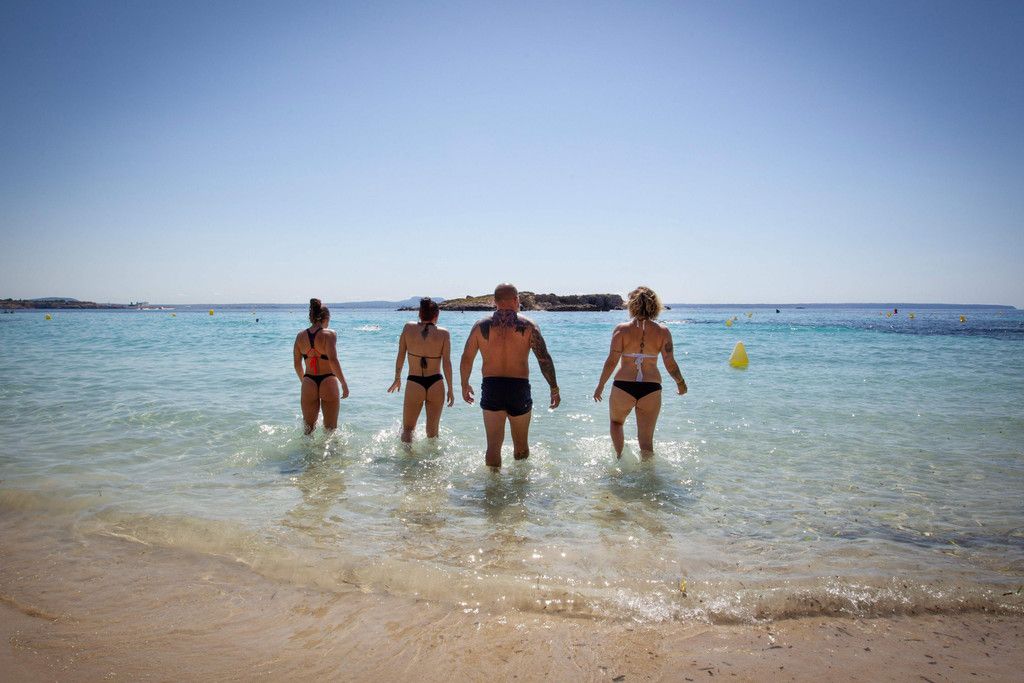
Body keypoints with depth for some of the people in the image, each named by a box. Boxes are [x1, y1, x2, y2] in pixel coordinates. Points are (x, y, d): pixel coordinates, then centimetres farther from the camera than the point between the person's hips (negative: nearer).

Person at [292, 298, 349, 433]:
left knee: (308, 428, 18)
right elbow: (333, 361, -20)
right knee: (331, 428, 12)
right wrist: (344, 384, -15)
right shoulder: (329, 334, -10)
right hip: (328, 382, -3)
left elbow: (297, 364, 10)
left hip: (309, 383, 4)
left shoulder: (300, 336, 4)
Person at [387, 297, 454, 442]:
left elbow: (400, 356, 3)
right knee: (432, 430, 18)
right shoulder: (443, 334, -4)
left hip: (414, 384, 0)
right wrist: (450, 389, 1)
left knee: (407, 428, 12)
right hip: (436, 384, 0)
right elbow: (447, 363, -6)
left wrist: (397, 378, 16)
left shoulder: (408, 328, -1)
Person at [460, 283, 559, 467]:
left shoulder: (481, 326, 3)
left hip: (490, 388, 1)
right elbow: (544, 359, -8)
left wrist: (465, 386, 19)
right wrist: (554, 388, 0)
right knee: (521, 445, 17)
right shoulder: (528, 326, -3)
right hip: (519, 389, -1)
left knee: (493, 445, 8)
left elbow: (466, 359, 6)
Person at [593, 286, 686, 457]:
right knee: (646, 439, 13)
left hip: (623, 387, -1)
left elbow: (612, 361, -8)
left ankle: (619, 456, 12)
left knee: (616, 422, 27)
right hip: (651, 389, 1)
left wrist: (600, 385, 3)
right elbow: (670, 363, -3)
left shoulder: (622, 329, -6)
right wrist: (680, 383, 14)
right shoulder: (663, 331, -2)